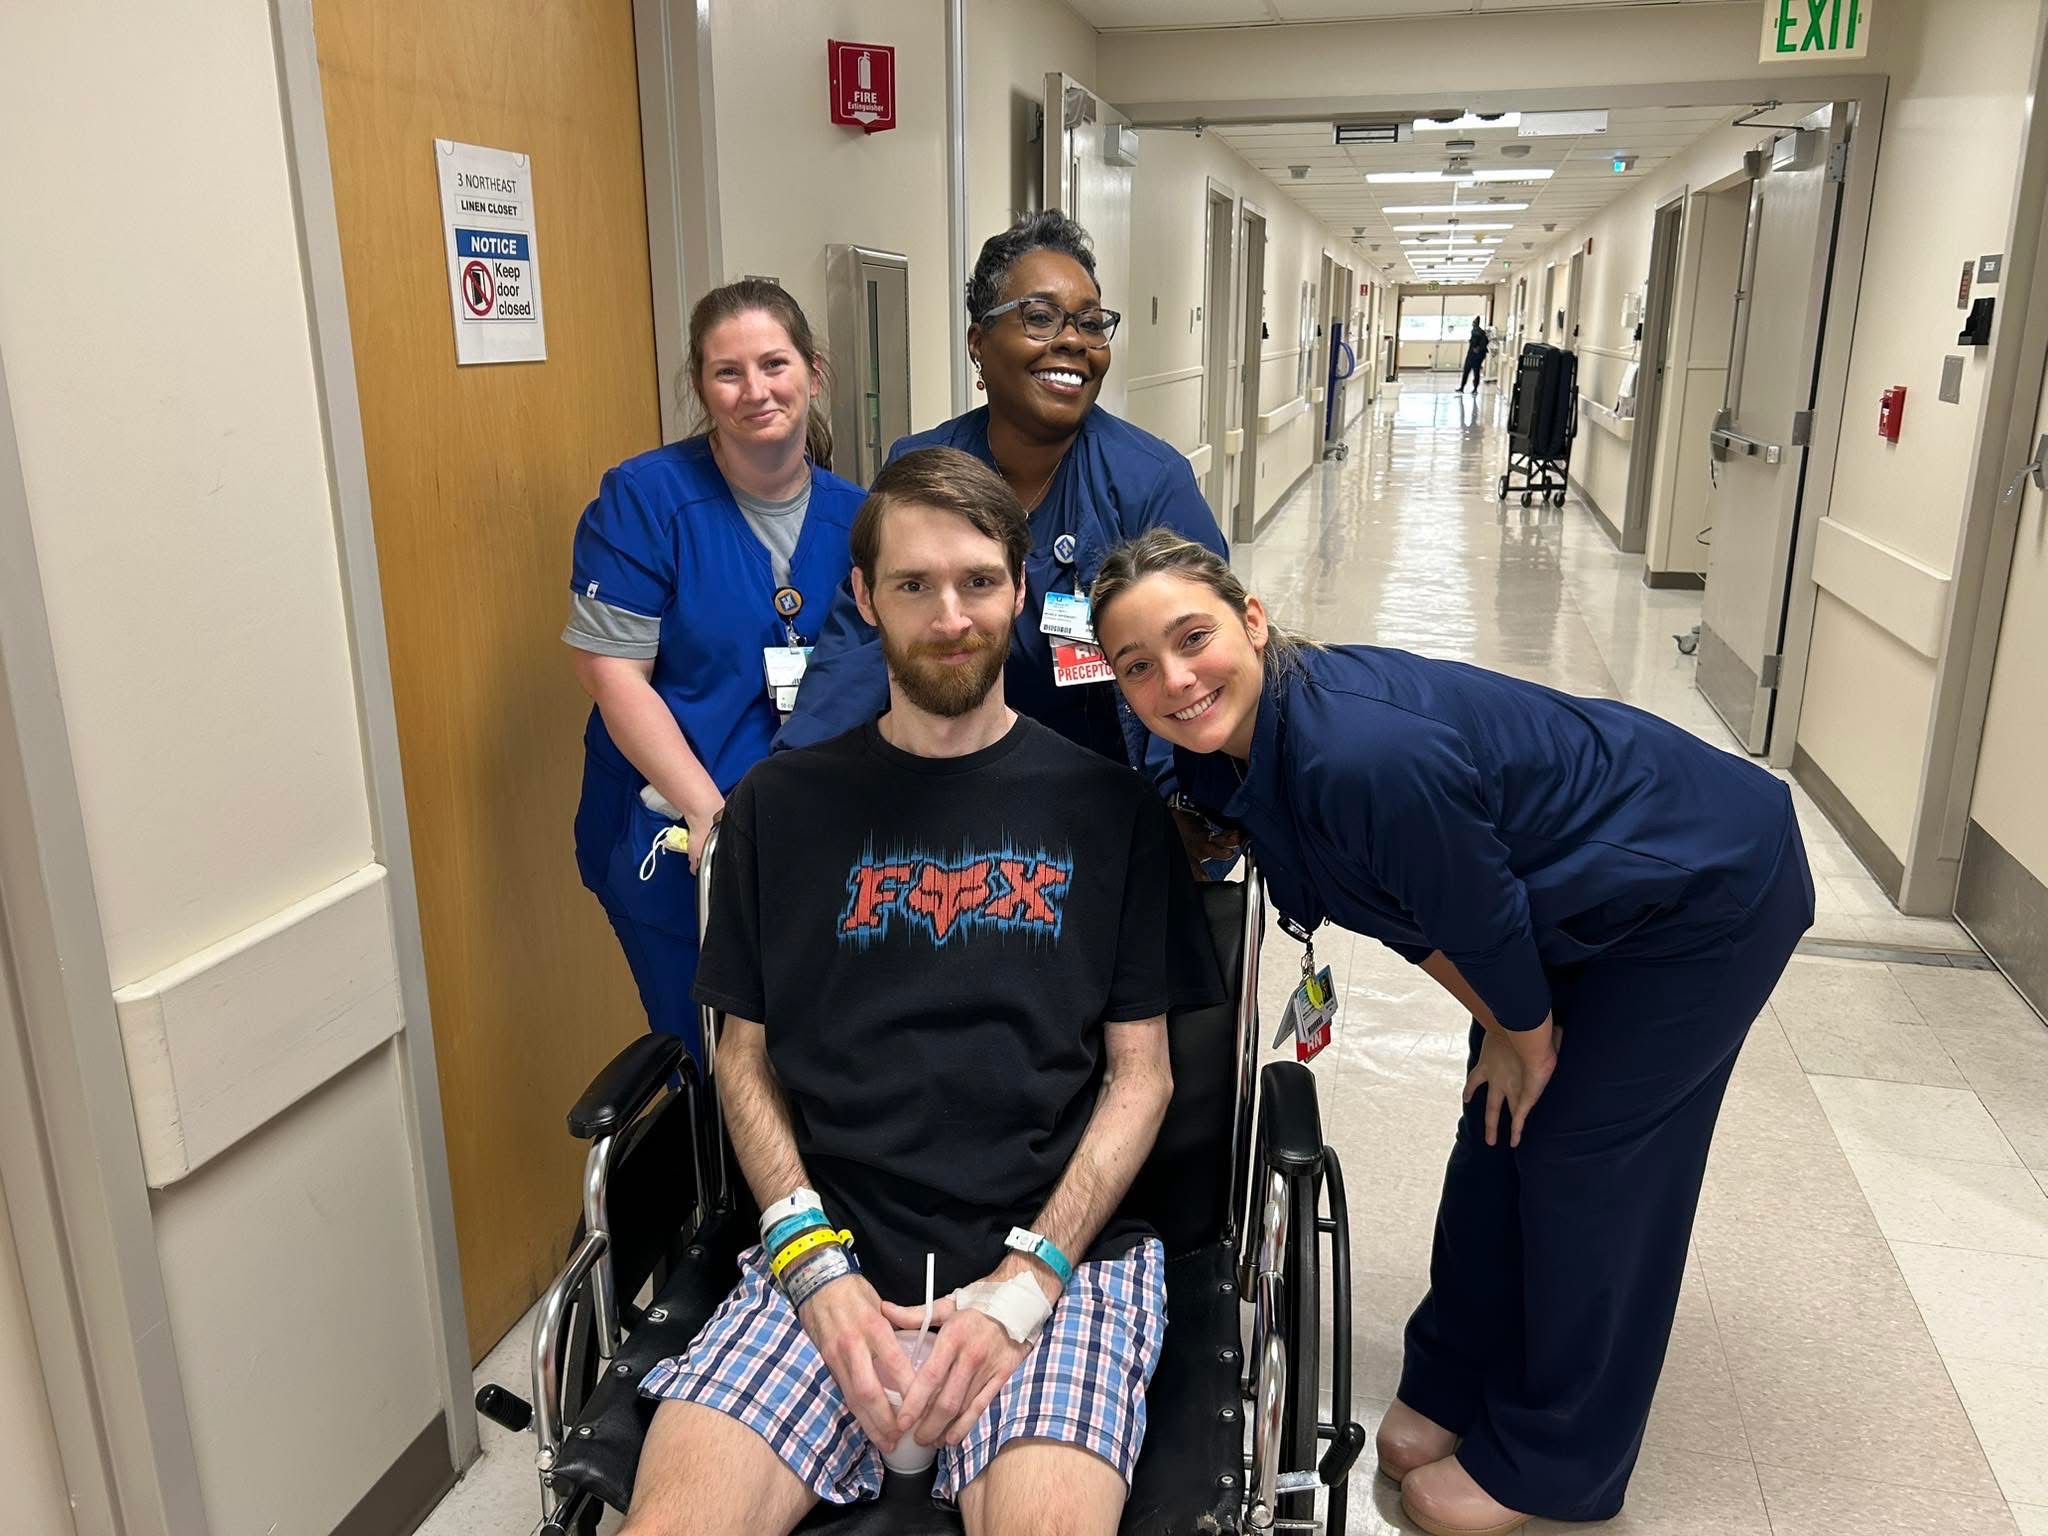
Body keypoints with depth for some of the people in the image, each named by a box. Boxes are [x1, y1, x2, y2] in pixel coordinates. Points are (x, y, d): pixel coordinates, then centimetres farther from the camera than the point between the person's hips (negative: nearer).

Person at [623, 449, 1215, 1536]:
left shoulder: (1107, 807, 4)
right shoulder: (781, 806, 8)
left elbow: (1141, 1070, 4)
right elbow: (745, 1055, 9)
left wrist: (1025, 1282, -8)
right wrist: (816, 1266, -5)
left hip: (1062, 1251, -1)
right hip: (827, 1242, 2)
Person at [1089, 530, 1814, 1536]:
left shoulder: (1361, 757, -40)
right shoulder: (1225, 755, -12)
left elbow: (1484, 922, -23)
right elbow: (1415, 914, -1)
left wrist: (1527, 1039, -6)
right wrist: (1501, 1033, 0)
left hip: (1709, 887, -7)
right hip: (1584, 903, 8)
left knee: (1582, 1160, 2)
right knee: (1498, 1127, 14)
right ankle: (1454, 1384, 35)